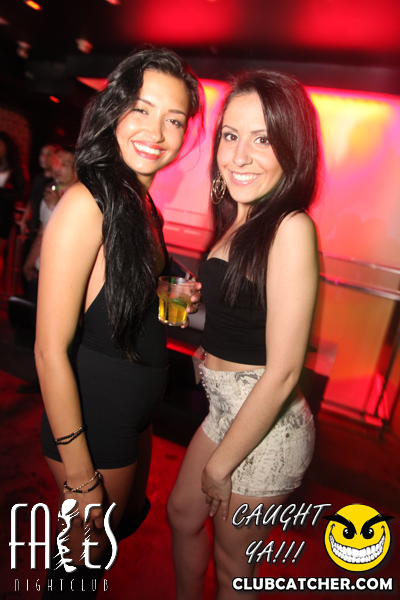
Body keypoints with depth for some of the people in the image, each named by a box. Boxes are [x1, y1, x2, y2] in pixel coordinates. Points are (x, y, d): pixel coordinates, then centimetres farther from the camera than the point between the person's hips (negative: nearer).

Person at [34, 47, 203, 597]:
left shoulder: (142, 202, 3)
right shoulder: (86, 204, -24)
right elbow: (50, 351, -24)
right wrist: (79, 475, -18)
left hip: (135, 411, 9)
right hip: (91, 419, -8)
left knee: (130, 516, 31)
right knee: (85, 554, 18)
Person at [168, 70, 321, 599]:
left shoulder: (291, 227, -23)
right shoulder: (238, 219, 4)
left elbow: (283, 370, -23)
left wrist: (222, 462, -14)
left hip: (266, 426, -8)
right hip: (227, 407, 8)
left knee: (230, 557, 18)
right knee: (183, 514, 28)